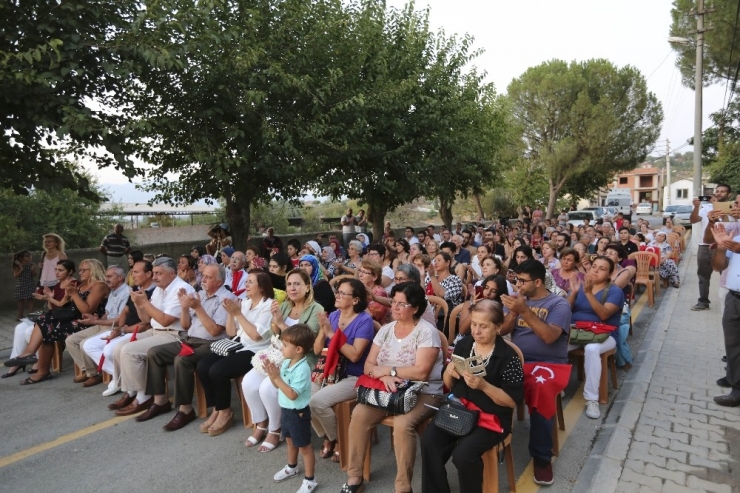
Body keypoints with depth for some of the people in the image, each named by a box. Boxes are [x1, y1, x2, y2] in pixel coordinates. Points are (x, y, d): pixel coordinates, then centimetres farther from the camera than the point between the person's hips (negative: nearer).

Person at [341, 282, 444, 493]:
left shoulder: (427, 332, -12)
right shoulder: (386, 329, 6)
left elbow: (421, 372, -22)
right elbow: (368, 365, 2)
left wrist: (386, 369, -14)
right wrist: (383, 376, -20)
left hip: (423, 394, -5)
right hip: (388, 391, 5)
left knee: (403, 423, -32)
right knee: (359, 414, -18)